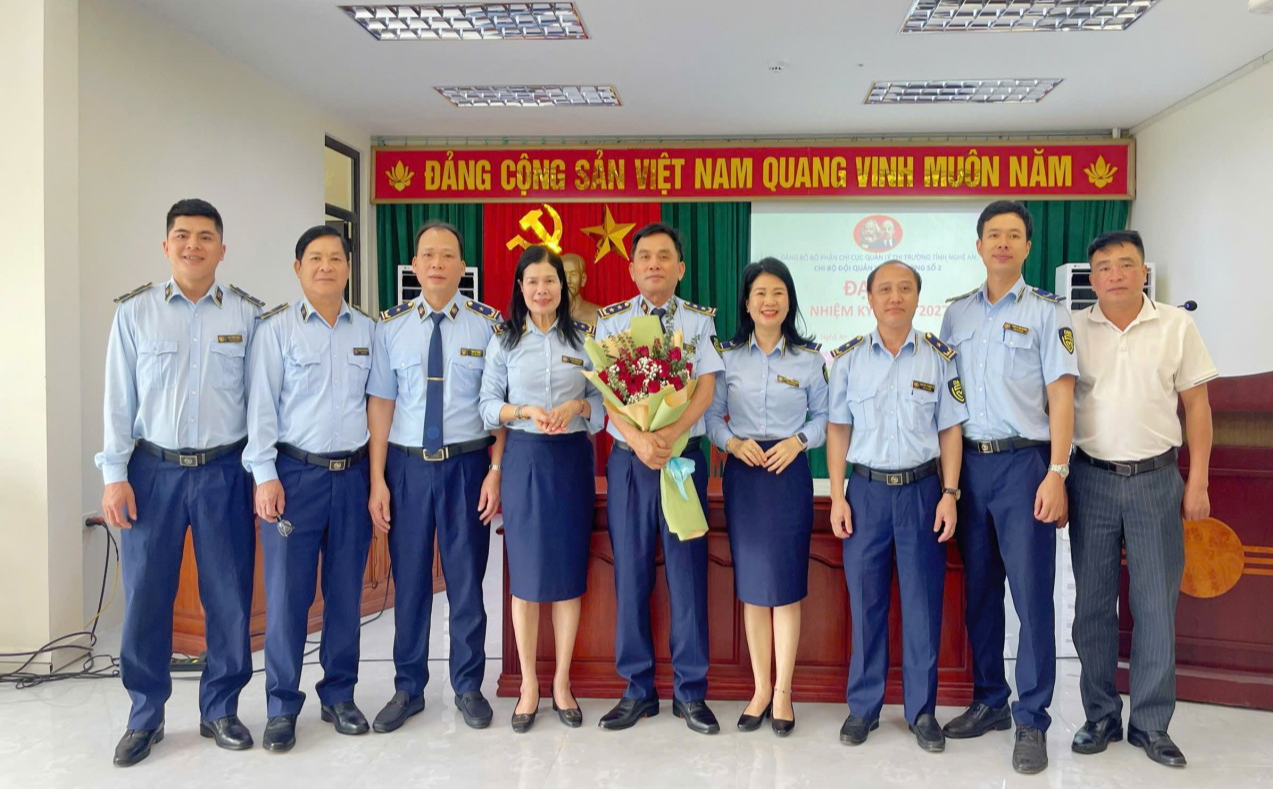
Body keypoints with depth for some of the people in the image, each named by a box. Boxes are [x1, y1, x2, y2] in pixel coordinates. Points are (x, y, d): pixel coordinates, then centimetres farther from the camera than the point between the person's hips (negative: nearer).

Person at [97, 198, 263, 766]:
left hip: (225, 471, 0)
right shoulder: (135, 312, 3)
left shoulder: (248, 314, 2)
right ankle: (145, 715, 23)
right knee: (145, 596, 5)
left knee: (230, 596, 5)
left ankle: (220, 710, 23)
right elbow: (119, 398, 3)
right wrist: (115, 475, -1)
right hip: (153, 470, 0)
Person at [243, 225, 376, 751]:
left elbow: (376, 403, 11)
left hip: (353, 475, 3)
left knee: (346, 591, 10)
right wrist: (265, 475, -9)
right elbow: (261, 404, -3)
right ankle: (282, 708, 15)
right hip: (295, 473, -3)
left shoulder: (367, 331, 9)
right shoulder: (276, 328, 0)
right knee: (287, 593, 1)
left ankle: (339, 696, 25)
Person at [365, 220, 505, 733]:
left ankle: (468, 686, 27)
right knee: (409, 580, 11)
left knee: (466, 579, 9)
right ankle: (408, 688, 28)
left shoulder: (488, 323, -2)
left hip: (467, 464, -1)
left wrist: (496, 470, -8)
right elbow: (381, 402, 1)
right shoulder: (392, 326, 2)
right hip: (407, 464, 1)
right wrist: (377, 480, -3)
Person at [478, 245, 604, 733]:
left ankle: (562, 682, 20)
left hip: (571, 459, 1)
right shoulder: (504, 341, 4)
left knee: (569, 569, 5)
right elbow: (488, 404, 3)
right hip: (523, 458, 0)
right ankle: (529, 684, 18)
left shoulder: (584, 339, 5)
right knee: (525, 571, 4)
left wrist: (577, 406, -14)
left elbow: (602, 399, 6)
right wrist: (523, 411, -15)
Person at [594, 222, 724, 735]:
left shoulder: (700, 321, 5)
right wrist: (640, 441, -21)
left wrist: (669, 434, -21)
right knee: (630, 575, 5)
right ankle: (638, 690, 19)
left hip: (684, 457, 0)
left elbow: (706, 388, -4)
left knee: (687, 573, 3)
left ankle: (690, 693, 16)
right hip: (627, 460, 1)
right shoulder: (611, 321, 5)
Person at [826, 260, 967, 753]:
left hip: (922, 489, 0)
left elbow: (950, 430, 4)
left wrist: (949, 493, -3)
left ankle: (921, 710, 20)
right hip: (866, 489, 0)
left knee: (923, 602, 5)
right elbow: (838, 430, 4)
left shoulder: (939, 357, 2)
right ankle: (863, 706, 20)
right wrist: (837, 497, -2)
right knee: (865, 601, 6)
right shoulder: (848, 358, 3)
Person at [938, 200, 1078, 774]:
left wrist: (1056, 474, -14)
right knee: (979, 590, 11)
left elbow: (1060, 396, -5)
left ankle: (1031, 721, 9)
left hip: (1023, 461, -4)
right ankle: (989, 702, 25)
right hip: (968, 463, 4)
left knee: (1032, 593, -3)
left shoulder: (1047, 312, 1)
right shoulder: (956, 313, 12)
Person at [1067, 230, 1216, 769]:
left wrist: (1197, 482, -1)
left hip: (1156, 481, 0)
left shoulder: (1176, 326, 1)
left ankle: (1151, 724, 19)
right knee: (1093, 604, 8)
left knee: (1156, 606, 5)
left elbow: (1196, 405, 4)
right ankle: (1100, 716, 22)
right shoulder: (1072, 330, 2)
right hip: (1092, 481, 1)